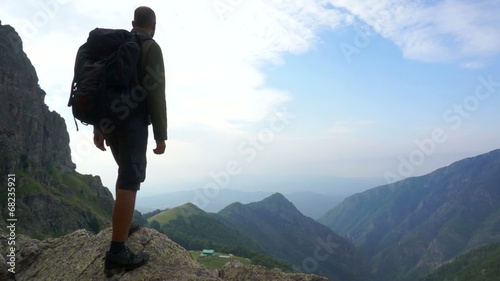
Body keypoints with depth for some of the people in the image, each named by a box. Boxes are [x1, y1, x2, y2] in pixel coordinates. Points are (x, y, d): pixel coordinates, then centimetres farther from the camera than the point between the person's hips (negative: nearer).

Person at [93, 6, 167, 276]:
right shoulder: (151, 48, -5)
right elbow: (155, 92, -15)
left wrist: (98, 128, 17)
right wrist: (161, 135, -13)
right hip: (133, 122, -8)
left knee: (129, 172, 26)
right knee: (130, 181, -9)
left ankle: (123, 223, 31)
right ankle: (117, 254, -8)